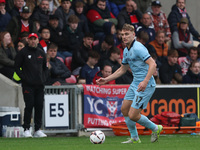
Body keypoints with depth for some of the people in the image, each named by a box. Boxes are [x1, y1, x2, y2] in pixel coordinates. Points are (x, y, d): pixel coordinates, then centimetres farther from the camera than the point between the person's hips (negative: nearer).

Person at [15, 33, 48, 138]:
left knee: (39, 106, 3)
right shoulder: (23, 52, 0)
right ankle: (26, 129, -4)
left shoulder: (41, 53, 15)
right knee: (29, 105, -9)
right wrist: (23, 77, -9)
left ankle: (37, 130, 8)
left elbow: (45, 67, 24)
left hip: (40, 85, 5)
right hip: (28, 84, -5)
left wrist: (44, 78, 10)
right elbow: (17, 67, 0)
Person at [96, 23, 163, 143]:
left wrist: (145, 81, -36)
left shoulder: (138, 48, -18)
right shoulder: (126, 50, 13)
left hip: (145, 86, -10)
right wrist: (106, 79, 23)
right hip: (135, 83, 10)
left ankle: (155, 129, 11)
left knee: (133, 115, -11)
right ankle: (134, 138, 25)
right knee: (124, 109, 13)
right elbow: (122, 69, 27)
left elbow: (153, 64, -26)